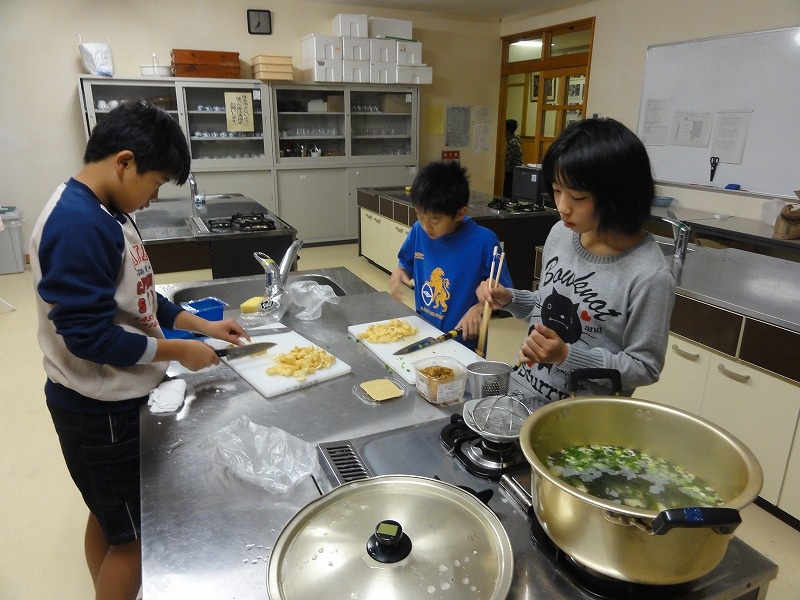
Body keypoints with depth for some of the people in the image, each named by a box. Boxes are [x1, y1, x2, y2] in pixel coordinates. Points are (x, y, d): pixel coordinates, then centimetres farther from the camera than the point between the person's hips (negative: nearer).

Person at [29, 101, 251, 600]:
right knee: (133, 536, 9)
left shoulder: (104, 212, 4)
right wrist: (179, 351, -17)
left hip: (112, 400, 9)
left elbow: (136, 296, 12)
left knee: (108, 517, 25)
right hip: (101, 410, -9)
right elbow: (89, 336, -27)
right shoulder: (79, 225, -27)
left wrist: (202, 324, 8)